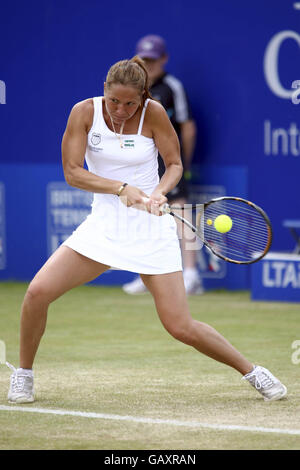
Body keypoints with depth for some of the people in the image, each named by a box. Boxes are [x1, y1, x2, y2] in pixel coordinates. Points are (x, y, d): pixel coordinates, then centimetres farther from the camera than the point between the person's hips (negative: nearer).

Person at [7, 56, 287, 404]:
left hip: (150, 230, -2)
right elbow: (72, 172, -10)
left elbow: (175, 164, -1)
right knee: (37, 292, -14)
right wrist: (122, 188, -22)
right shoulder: (84, 112, -8)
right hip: (103, 226, 2)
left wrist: (159, 192, -22)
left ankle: (252, 372, 13)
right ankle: (23, 374, 8)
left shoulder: (153, 114, -11)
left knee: (181, 327, -8)